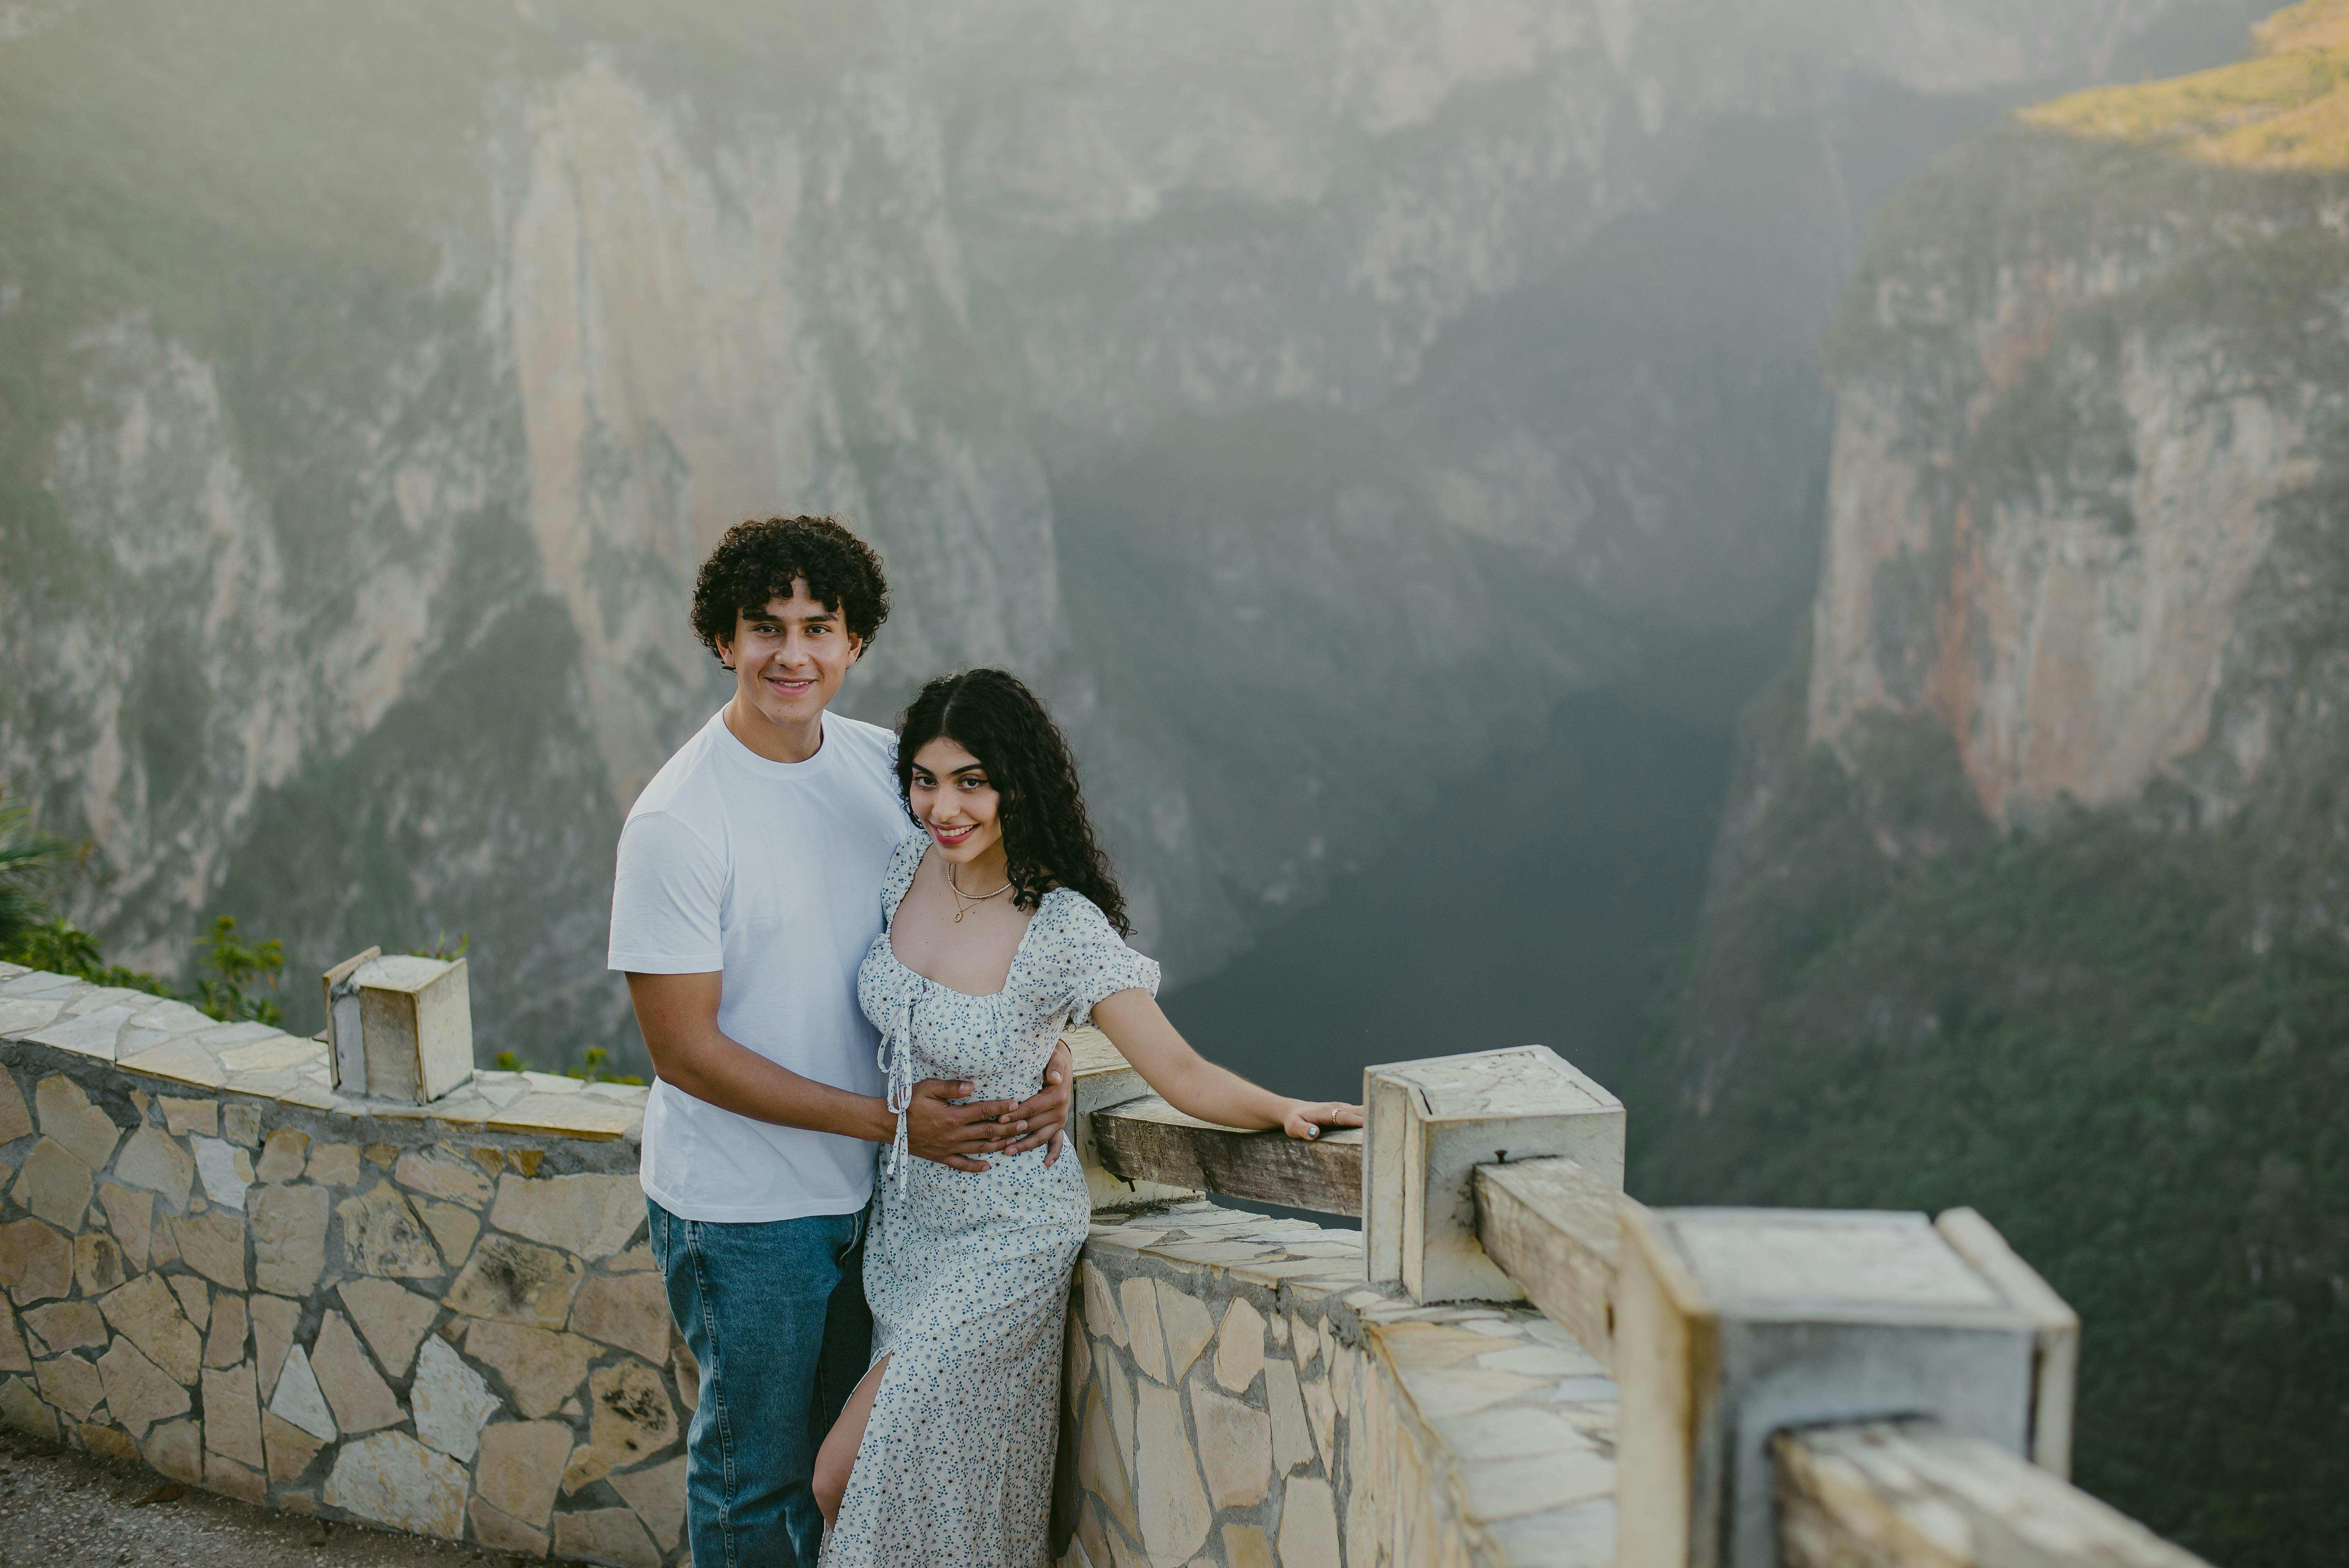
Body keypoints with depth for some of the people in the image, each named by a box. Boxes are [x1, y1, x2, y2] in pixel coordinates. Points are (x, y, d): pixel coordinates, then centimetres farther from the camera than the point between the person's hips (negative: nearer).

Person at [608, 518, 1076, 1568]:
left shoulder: (884, 767, -3)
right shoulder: (677, 822, -20)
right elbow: (683, 1048, -19)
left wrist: (1043, 1062, -10)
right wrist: (887, 1119, -20)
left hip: (866, 1190, 6)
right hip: (739, 1207, -6)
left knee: (836, 1443, 23)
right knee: (754, 1465, 12)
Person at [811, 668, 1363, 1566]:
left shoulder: (1065, 931, -22)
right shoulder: (907, 871, -5)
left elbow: (1180, 1071, -19)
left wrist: (1286, 1111, -32)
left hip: (1003, 1241, -6)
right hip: (903, 1216, 6)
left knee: (843, 1481, -5)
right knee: (907, 1463, 13)